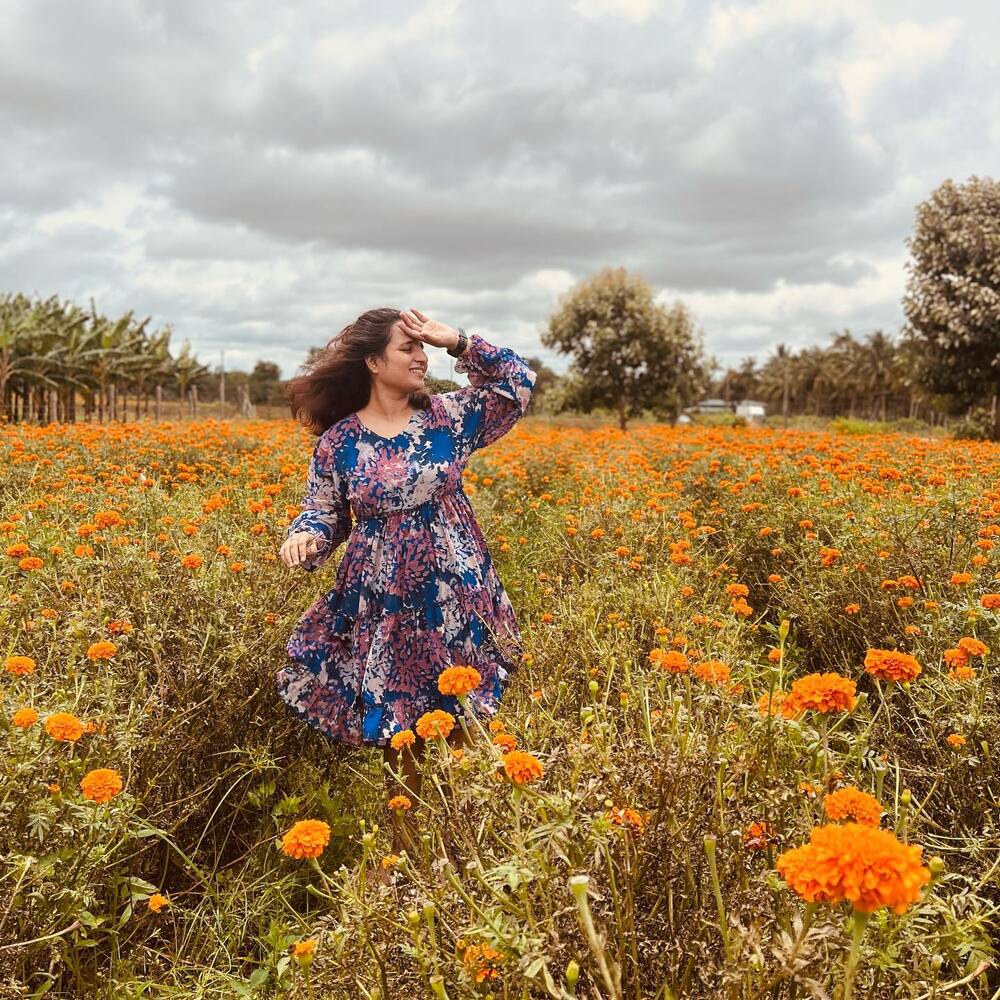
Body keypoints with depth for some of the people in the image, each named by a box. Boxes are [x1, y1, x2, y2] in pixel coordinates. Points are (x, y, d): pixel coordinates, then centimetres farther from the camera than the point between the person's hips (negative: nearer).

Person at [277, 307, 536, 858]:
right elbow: (324, 513, 6)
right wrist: (303, 537, -18)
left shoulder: (447, 417, 1)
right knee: (396, 733, 9)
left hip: (453, 602, 1)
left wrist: (456, 340, -6)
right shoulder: (339, 440, -1)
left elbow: (518, 382, 2)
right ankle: (403, 848, 28)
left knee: (462, 731, 8)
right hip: (380, 609, 0)